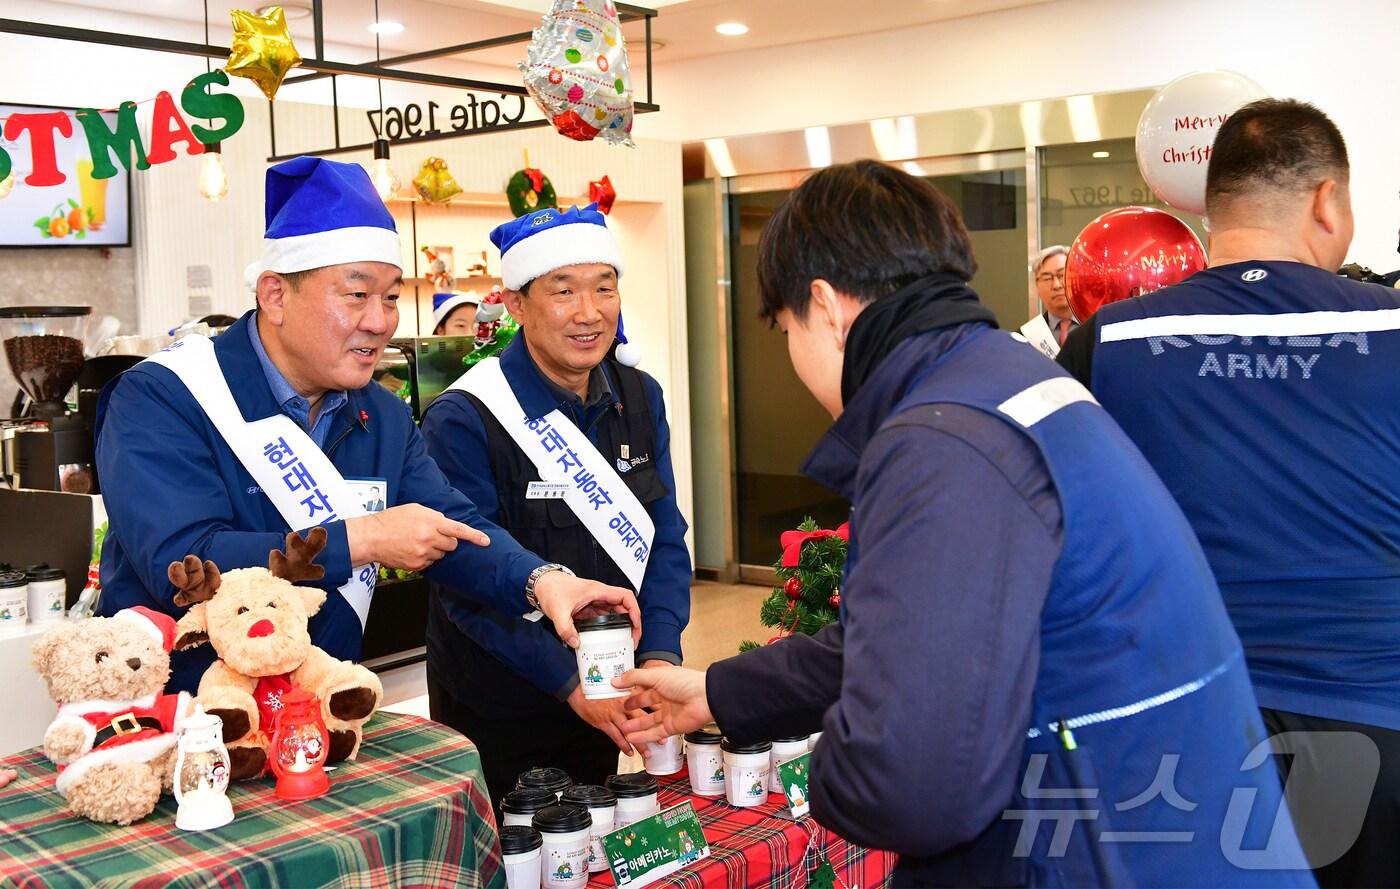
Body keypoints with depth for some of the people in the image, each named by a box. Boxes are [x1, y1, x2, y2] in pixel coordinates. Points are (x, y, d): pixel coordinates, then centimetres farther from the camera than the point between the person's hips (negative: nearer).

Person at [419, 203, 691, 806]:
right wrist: (571, 683, -26)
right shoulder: (462, 421, -19)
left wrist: (659, 656, -14)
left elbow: (665, 541, 1)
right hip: (495, 712, -5)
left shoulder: (641, 399, 0)